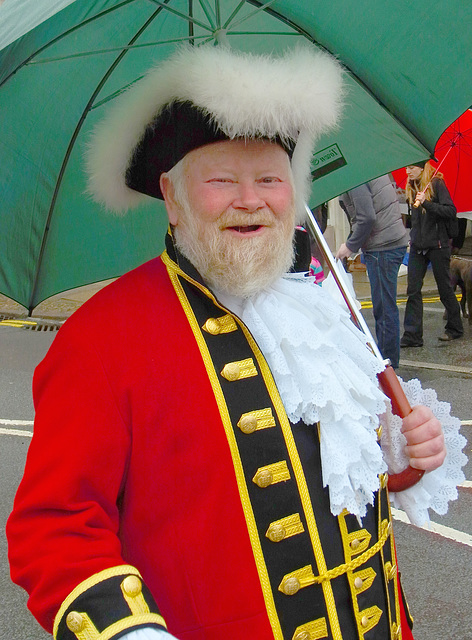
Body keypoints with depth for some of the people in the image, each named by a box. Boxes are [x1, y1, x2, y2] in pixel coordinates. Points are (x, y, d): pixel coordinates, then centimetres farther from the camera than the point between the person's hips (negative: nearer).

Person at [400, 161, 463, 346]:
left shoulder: (436, 184, -7)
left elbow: (451, 212, -16)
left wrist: (426, 203, -24)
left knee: (444, 288, 6)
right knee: (413, 290, -2)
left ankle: (455, 328, 23)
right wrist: (412, 238, 12)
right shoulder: (411, 188, 12)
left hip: (437, 245, -6)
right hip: (417, 247, 6)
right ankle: (412, 336, -2)